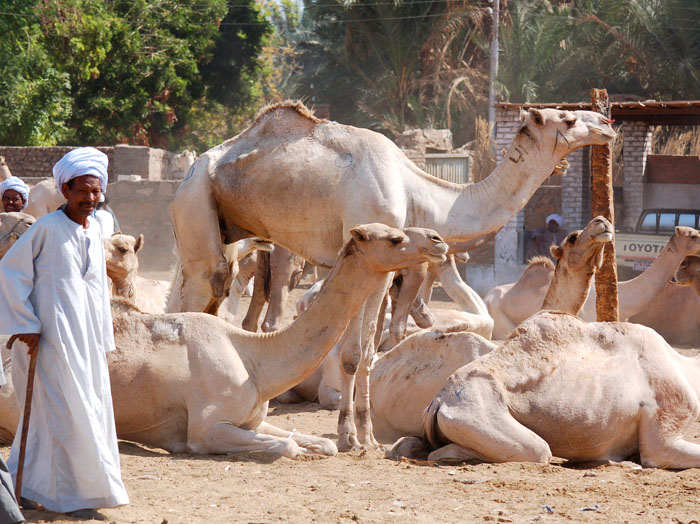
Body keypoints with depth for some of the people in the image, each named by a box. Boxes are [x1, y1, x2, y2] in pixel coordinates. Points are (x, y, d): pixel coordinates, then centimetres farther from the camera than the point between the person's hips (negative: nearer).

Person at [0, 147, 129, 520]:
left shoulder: (95, 231, 12)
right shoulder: (47, 228, -10)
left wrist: (102, 340, 17)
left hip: (86, 339, 7)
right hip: (53, 337, -7)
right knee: (66, 412, -7)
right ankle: (71, 496, -2)